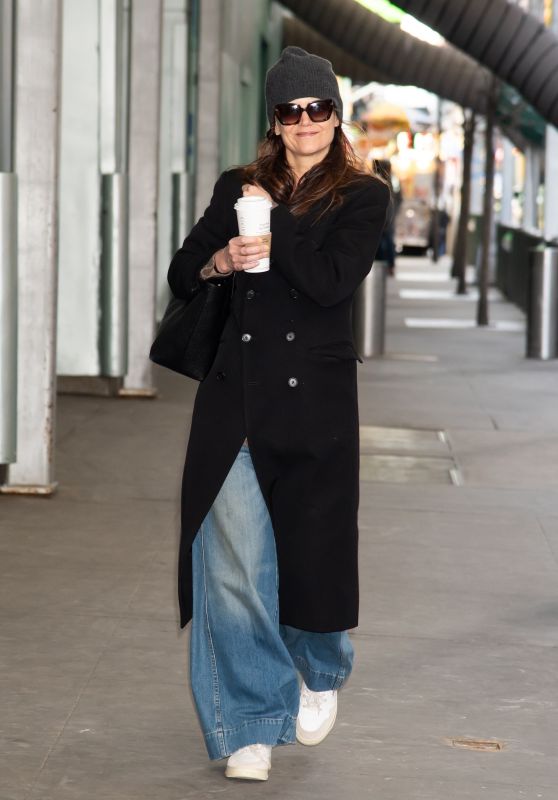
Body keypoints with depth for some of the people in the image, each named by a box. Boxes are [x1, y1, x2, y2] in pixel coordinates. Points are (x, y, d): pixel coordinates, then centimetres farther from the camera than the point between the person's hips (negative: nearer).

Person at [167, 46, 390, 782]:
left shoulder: (362, 196, 1)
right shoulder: (238, 188, 11)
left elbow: (332, 280, -13)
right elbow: (180, 272, 12)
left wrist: (271, 222, -9)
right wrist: (219, 260, -9)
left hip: (315, 399, -2)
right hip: (235, 396, 2)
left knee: (311, 549, 8)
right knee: (233, 563, -6)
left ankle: (322, 674, 39)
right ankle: (251, 727, 2)